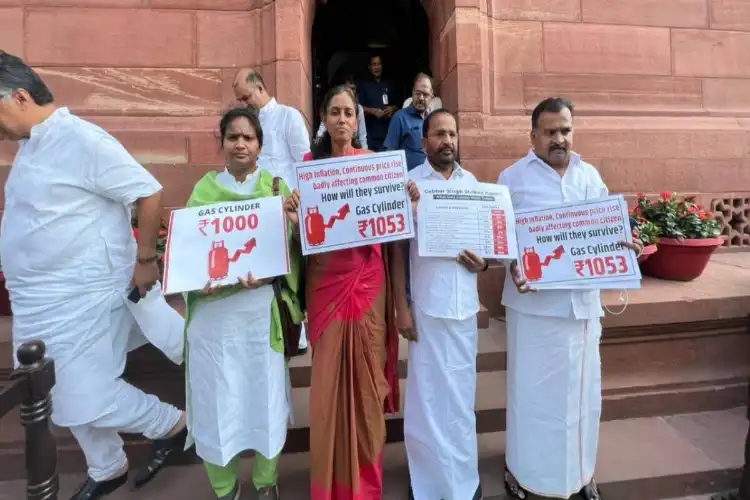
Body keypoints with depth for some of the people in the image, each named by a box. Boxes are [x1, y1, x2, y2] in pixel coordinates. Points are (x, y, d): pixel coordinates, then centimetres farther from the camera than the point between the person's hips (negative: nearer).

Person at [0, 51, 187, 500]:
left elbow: (149, 193, -21)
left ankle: (173, 424, 22)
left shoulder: (81, 140, -17)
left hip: (80, 298, -9)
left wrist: (145, 260, -17)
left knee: (85, 398, -1)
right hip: (40, 301, 9)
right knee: (70, 397, 19)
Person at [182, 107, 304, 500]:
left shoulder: (275, 186, 4)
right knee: (216, 397, 8)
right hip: (213, 309, 1)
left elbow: (289, 247, -3)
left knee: (264, 391, 10)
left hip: (261, 307, 0)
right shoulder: (204, 188, 6)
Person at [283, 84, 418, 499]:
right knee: (328, 375, 6)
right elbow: (303, 227, 2)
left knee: (366, 371, 8)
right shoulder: (309, 164, 6)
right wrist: (293, 218, -17)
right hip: (326, 281, 1)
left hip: (369, 281, 0)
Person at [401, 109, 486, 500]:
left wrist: (484, 262, -7)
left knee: (462, 391, 16)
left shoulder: (472, 183, 9)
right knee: (429, 392, 8)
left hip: (465, 302, 4)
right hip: (427, 303, -3)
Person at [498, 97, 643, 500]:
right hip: (534, 300, -4)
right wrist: (512, 266, -22)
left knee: (582, 386, 16)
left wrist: (623, 242, -6)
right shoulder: (513, 177, -2)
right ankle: (522, 467, 28)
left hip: (582, 299, 5)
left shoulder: (590, 175, 11)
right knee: (532, 387, 6)